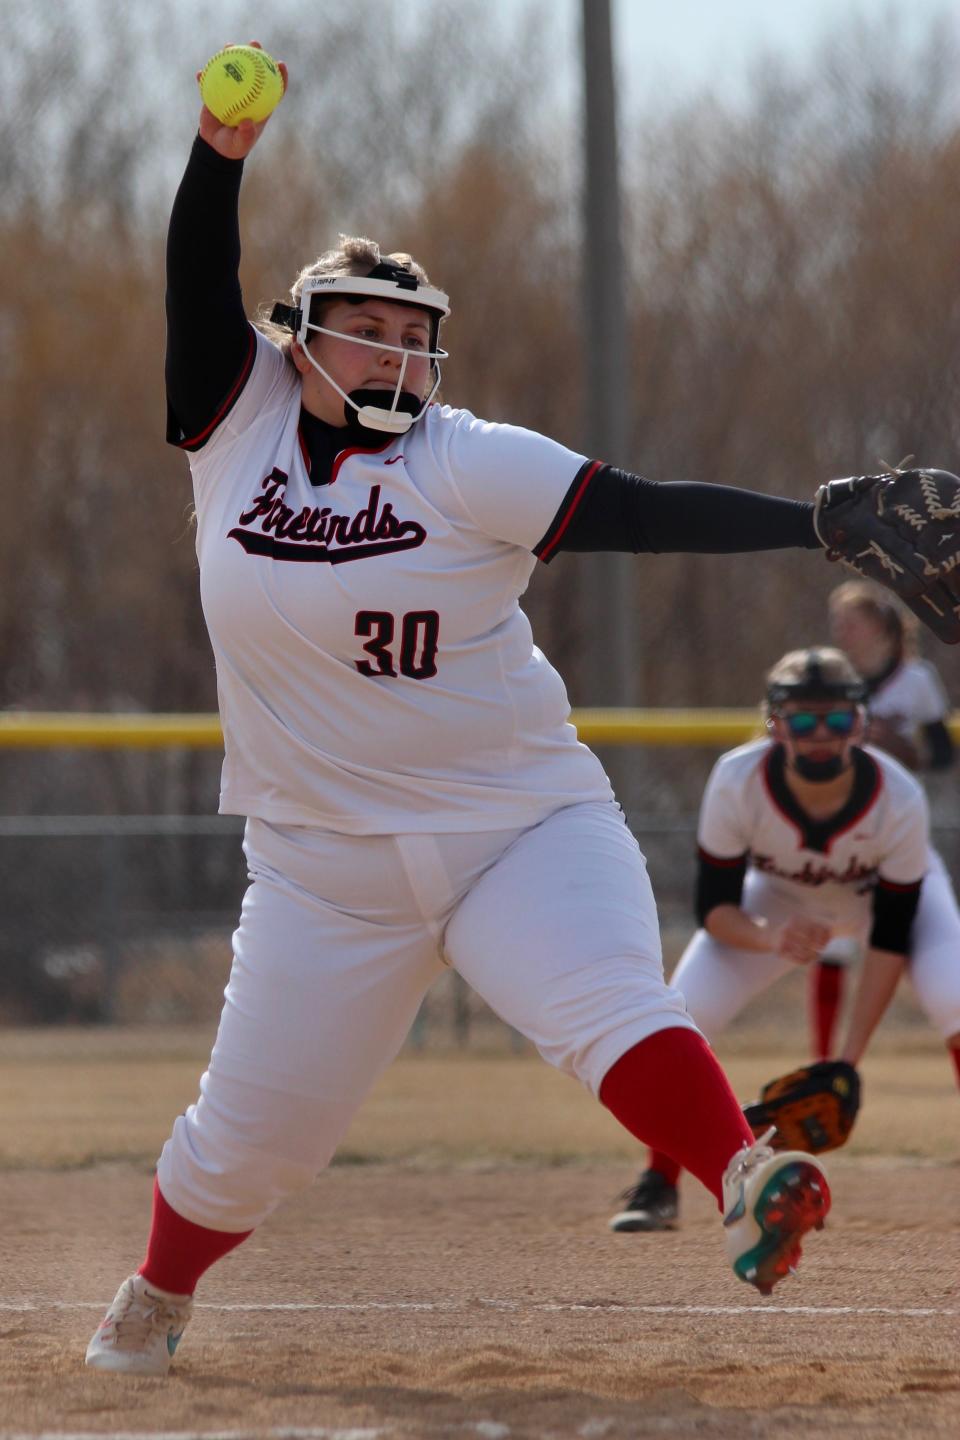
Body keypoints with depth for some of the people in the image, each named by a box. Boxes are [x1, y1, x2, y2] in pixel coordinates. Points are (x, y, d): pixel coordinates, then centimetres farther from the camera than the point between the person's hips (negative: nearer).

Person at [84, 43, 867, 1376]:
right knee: (253, 1131, 8)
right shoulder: (242, 425, 2)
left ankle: (744, 1187, -45)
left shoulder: (468, 466, -7)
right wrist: (221, 157, -25)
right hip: (328, 860, 2)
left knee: (610, 1006, -28)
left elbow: (641, 513, -14)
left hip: (527, 829, -2)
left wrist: (823, 521, -25)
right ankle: (158, 1296, 34)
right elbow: (200, 290, -9)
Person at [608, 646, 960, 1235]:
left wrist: (849, 1060, -29)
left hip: (879, 896, -1)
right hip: (778, 901, 1)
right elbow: (714, 906, -25)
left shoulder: (899, 799, -35)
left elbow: (891, 938, -26)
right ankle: (659, 1186, 0)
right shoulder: (738, 781, -34)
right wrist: (770, 938, -49)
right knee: (682, 1012, -19)